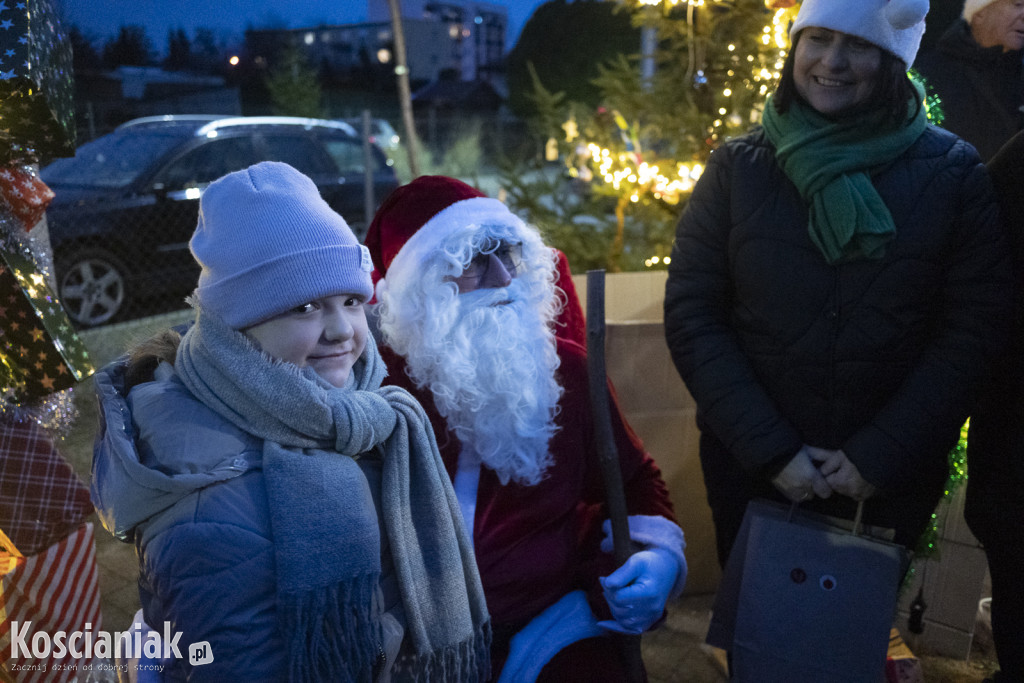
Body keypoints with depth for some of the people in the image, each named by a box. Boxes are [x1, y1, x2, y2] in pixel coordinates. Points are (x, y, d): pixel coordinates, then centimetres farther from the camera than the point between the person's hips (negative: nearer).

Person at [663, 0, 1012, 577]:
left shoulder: (952, 172, -6)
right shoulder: (737, 168, -5)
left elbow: (975, 328, -8)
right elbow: (691, 316, -8)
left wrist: (880, 455, -14)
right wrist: (770, 449, -14)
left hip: (891, 479, 0)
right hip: (750, 466, 0)